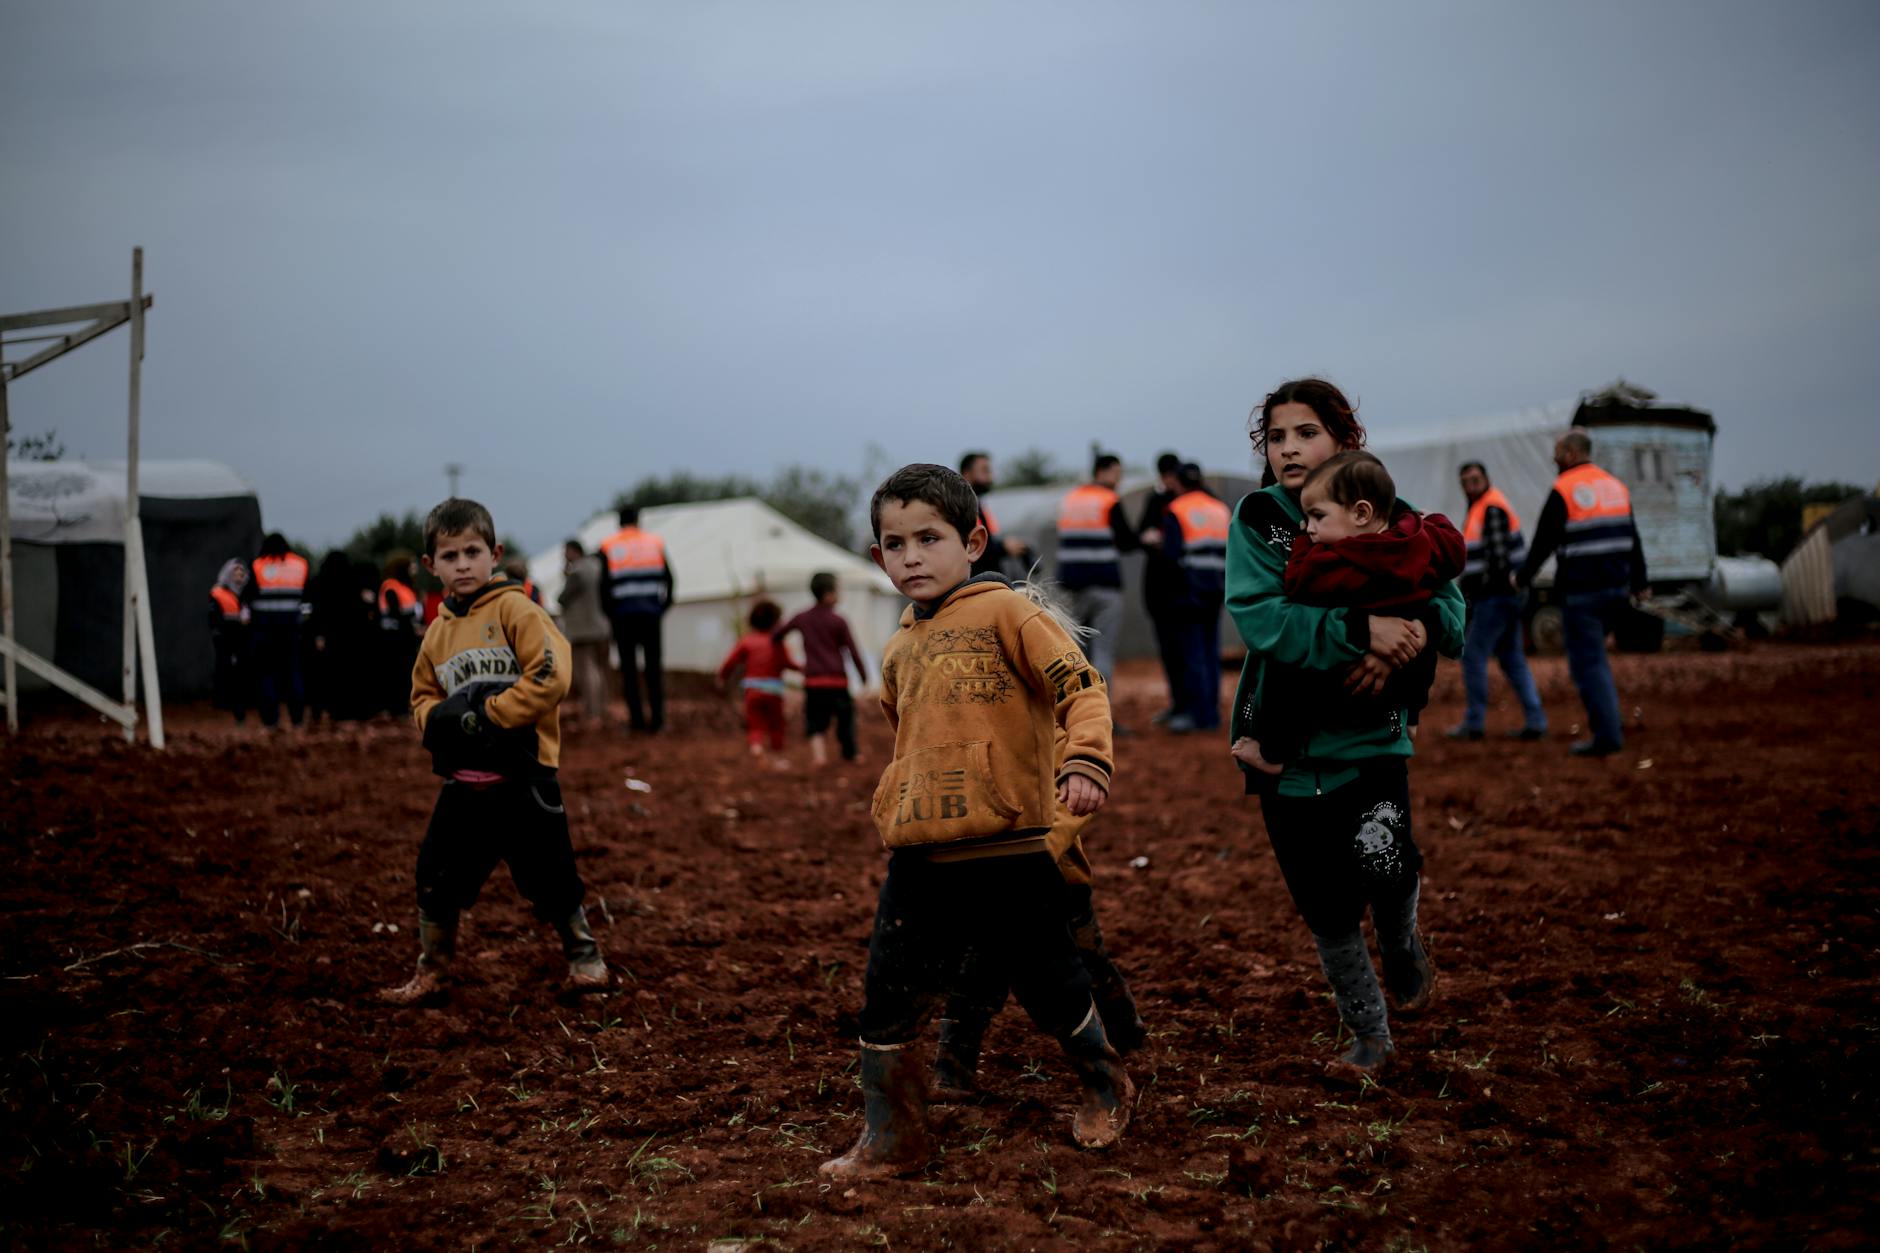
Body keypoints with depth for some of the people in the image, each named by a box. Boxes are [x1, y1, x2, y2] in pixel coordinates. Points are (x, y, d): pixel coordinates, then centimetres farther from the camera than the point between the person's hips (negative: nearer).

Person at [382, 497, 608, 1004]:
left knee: (550, 877, 3)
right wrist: (437, 718, -1)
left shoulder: (514, 609, -8)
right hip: (462, 782, 6)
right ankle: (431, 972, 21)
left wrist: (492, 713, -17)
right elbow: (422, 695, 22)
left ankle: (584, 956, 23)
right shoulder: (439, 630, 12)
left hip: (522, 777, -5)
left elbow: (550, 676, -18)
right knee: (437, 878, 6)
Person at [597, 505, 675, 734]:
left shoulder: (608, 547, 2)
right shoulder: (655, 543, 7)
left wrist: (610, 613, 8)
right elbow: (669, 579, 5)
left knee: (628, 666, 5)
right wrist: (663, 607, 14)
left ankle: (637, 717, 0)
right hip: (651, 612, 1)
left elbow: (604, 586, -2)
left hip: (623, 613, -1)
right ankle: (657, 718, 2)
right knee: (654, 666, 7)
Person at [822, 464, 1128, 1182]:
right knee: (887, 1000, 2)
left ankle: (1105, 1087, 35)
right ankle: (890, 1140, 15)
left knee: (1050, 988, 8)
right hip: (920, 859, 6)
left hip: (1008, 849, -5)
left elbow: (1081, 688, -12)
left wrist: (1085, 761, -27)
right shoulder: (900, 652, 15)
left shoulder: (1005, 612, -5)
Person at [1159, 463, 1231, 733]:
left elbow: (1172, 553, -15)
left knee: (1193, 653, -4)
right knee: (1211, 652, 9)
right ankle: (1211, 713, 11)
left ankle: (1199, 713, -6)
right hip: (1215, 587, 6)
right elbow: (1232, 551, 9)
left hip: (1188, 589, -6)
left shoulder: (1176, 512, -7)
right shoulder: (1221, 510, 11)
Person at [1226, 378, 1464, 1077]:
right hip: (1284, 735, 0)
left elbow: (1449, 607, -6)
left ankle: (1403, 951, 14)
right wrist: (1361, 630, -32)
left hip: (1371, 731, 0)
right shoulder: (1258, 517, -7)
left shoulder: (1388, 516, -2)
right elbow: (1259, 617, -22)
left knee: (1382, 856, -21)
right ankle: (1369, 1037, 27)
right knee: (1325, 903, 5)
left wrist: (1407, 636, -28)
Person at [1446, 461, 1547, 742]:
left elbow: (1498, 553, -20)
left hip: (1497, 595, -10)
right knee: (1511, 658, 9)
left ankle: (1474, 723, 0)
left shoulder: (1492, 509, -12)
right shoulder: (1480, 509, 19)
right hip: (1500, 596, 10)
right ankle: (1535, 722, 7)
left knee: (1473, 655, -5)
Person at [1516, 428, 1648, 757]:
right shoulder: (1616, 487, 13)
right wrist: (1639, 583, 24)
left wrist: (1523, 578, 5)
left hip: (1581, 591, -7)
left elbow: (1543, 542, -8)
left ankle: (1607, 734, -7)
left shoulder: (1563, 490, -10)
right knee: (1594, 655, 22)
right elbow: (1632, 539, 17)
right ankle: (1607, 723, 20)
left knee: (1588, 662, -3)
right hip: (1616, 587, 7)